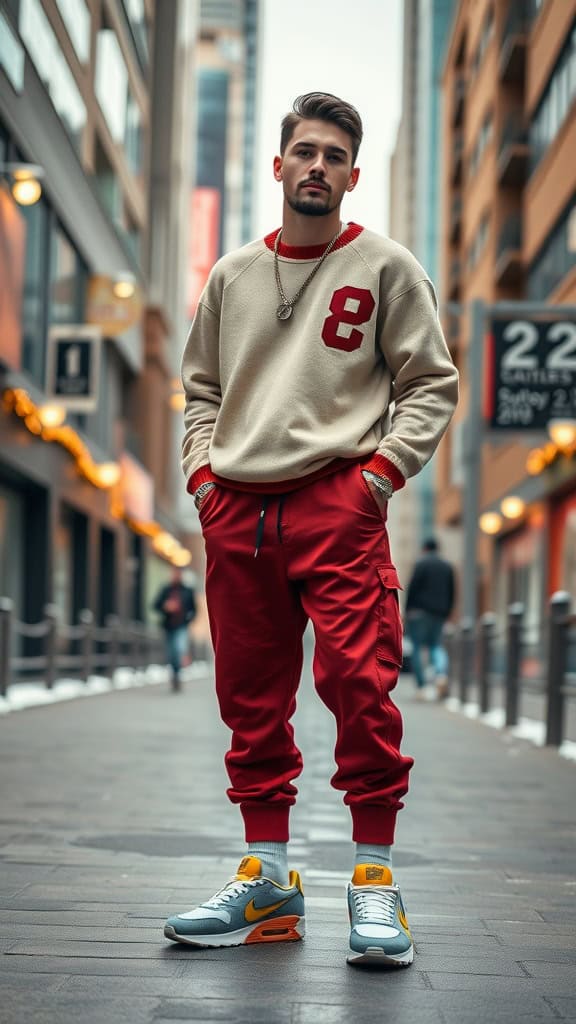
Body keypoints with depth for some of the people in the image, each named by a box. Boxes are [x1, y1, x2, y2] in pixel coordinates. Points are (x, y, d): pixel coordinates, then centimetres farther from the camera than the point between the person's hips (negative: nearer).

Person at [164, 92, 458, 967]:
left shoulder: (387, 268, 6)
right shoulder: (232, 274, 17)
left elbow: (431, 385, 4)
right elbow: (201, 388, 22)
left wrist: (384, 467, -8)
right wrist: (201, 470, 7)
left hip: (339, 504, -4)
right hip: (235, 509, 4)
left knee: (360, 682, -14)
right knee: (251, 697, 6)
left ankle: (375, 880, -4)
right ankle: (267, 881, 14)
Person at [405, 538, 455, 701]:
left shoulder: (421, 564, -4)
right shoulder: (448, 567, 13)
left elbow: (413, 588, -11)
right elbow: (451, 594, 13)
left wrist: (408, 610, -5)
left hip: (420, 612, -5)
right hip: (439, 614, 5)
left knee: (417, 648, 1)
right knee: (435, 645, 14)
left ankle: (421, 686, -4)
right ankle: (441, 673, -14)